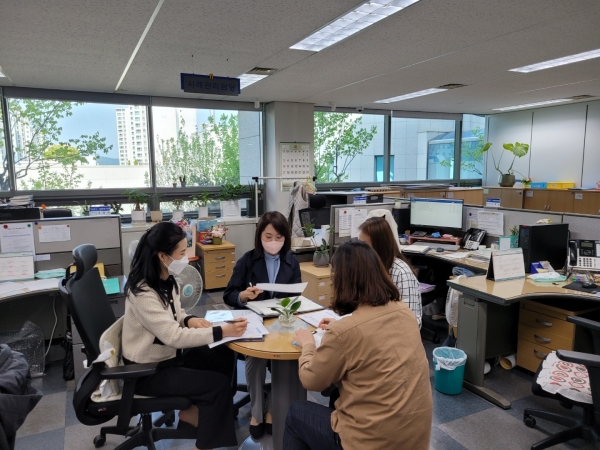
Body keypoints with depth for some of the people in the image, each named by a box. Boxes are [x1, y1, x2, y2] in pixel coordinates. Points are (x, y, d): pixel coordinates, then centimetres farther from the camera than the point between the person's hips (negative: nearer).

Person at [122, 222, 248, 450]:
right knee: (218, 383, -14)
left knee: (224, 357, -3)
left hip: (169, 354, 8)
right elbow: (174, 336, -32)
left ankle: (194, 411, 13)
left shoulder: (166, 280, -1)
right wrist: (222, 332, -35)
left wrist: (189, 320, -9)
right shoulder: (142, 293, -28)